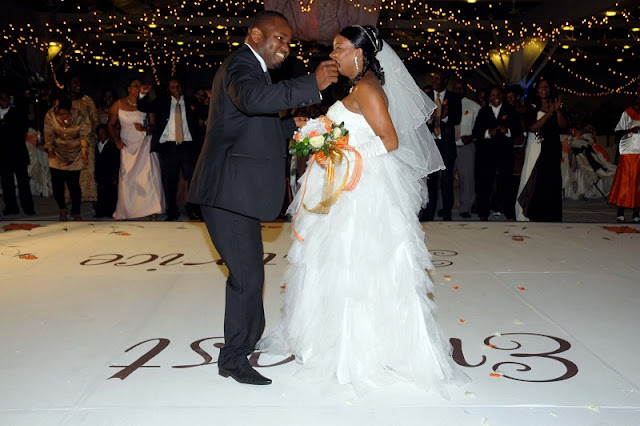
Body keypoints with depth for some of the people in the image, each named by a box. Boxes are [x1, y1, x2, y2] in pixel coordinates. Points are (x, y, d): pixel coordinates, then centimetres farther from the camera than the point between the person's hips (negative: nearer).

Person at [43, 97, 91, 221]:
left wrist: (84, 150, -18)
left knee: (74, 184, -6)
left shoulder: (81, 118, -17)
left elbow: (84, 135, -11)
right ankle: (62, 209, 25)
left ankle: (76, 212, 13)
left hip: (74, 155, -2)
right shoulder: (50, 116, -14)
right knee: (57, 184, 0)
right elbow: (49, 134, -5)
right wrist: (50, 149, -6)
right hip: (57, 153, 2)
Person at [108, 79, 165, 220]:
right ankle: (127, 210, 8)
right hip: (127, 145, 1)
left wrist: (144, 129, -17)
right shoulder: (118, 104, 5)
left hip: (145, 144, -1)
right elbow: (110, 125, 11)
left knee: (148, 174, -12)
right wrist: (117, 141, 0)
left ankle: (152, 208, -4)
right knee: (127, 177, -4)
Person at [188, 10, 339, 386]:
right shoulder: (241, 65, -12)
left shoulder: (249, 68, 22)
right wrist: (313, 85, -34)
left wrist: (292, 126, 13)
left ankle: (249, 337, 41)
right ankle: (234, 358, 12)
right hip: (229, 193, -11)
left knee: (248, 272, 22)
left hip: (236, 193, 11)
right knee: (248, 276, -4)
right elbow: (254, 99, -36)